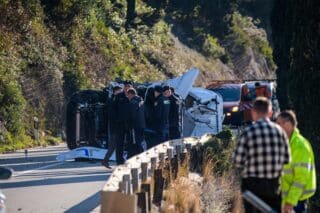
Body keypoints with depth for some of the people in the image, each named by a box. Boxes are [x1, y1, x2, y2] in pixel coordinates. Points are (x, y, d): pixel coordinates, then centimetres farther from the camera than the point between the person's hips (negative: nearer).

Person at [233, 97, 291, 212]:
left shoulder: (248, 132, -13)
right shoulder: (279, 131, -3)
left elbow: (238, 161, -11)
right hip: (274, 184, 3)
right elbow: (286, 159, 0)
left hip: (252, 184, -3)